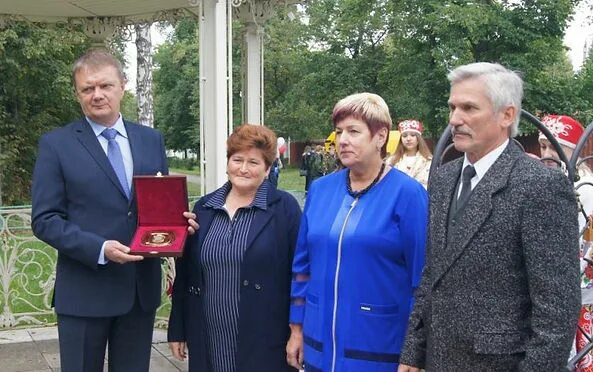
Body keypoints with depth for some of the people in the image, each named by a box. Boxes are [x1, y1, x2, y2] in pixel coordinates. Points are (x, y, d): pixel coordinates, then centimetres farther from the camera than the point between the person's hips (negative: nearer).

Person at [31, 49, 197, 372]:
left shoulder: (151, 140, 8)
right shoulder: (55, 144, -3)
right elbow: (44, 220, -7)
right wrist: (99, 248, -20)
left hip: (142, 287, 4)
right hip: (83, 291, -3)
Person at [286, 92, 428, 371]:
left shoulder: (407, 194, -9)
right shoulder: (320, 189, 5)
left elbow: (421, 277, -8)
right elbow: (303, 264, 10)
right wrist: (296, 329, 10)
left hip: (380, 348, -4)